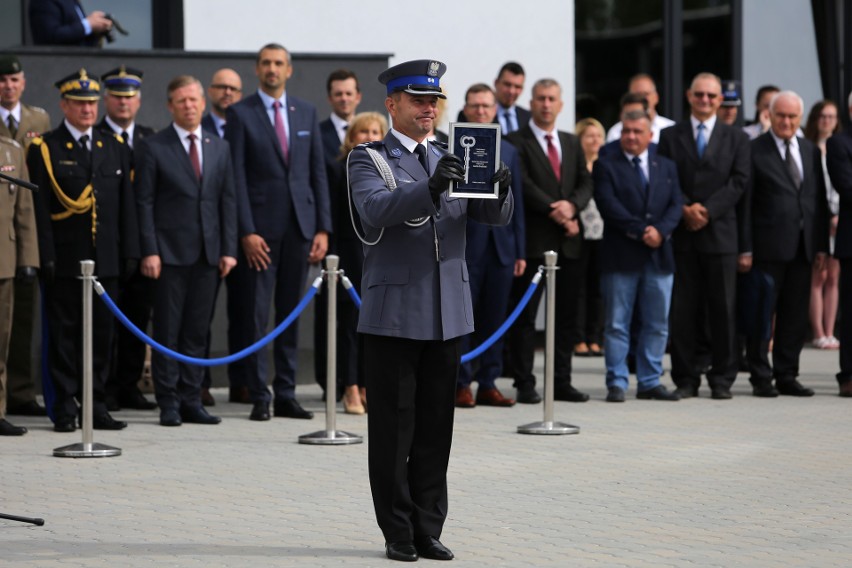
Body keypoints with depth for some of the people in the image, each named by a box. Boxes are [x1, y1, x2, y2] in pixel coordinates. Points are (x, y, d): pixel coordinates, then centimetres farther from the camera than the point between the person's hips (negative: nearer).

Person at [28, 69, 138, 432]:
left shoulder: (115, 149, 14)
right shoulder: (44, 149, 0)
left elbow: (126, 205, 12)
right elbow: (40, 208, -5)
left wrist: (130, 252, 5)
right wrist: (46, 257, -12)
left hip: (105, 261, 4)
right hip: (64, 262, -4)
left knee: (102, 334, 6)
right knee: (63, 334, 1)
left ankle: (96, 405, 13)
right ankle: (65, 410, 6)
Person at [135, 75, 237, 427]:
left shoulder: (219, 148, 13)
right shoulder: (153, 148, 0)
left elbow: (228, 201, 11)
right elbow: (145, 203, -3)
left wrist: (229, 249, 3)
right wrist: (149, 251, -11)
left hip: (208, 253, 4)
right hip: (170, 252, -4)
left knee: (197, 331, 7)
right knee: (168, 331, -1)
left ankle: (191, 401, 12)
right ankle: (169, 404, 5)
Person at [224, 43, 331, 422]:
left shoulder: (306, 113, 11)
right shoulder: (240, 114, 0)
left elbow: (318, 173, 11)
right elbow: (237, 177, -5)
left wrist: (323, 228, 3)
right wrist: (246, 231, -12)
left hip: (300, 225, 4)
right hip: (261, 228, -3)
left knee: (291, 314, 7)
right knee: (256, 315, -2)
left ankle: (286, 394, 12)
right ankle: (259, 397, 4)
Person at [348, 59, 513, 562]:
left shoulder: (452, 160, 13)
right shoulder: (368, 159, -1)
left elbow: (497, 217, 3)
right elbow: (375, 210, -20)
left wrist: (500, 189, -20)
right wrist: (430, 188, -36)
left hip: (448, 315, 4)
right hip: (394, 315, -4)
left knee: (436, 427, 8)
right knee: (393, 429, 1)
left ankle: (429, 529, 14)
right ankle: (398, 533, 8)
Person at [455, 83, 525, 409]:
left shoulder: (508, 152, 14)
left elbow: (517, 204, 14)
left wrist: (520, 252, 10)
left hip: (501, 248, 4)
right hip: (464, 248, -4)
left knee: (495, 320, 6)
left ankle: (488, 385, 11)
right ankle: (460, 385, 4)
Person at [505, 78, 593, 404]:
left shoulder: (572, 144, 18)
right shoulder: (517, 142, -1)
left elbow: (586, 183, 11)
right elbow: (524, 185, -12)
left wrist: (572, 205, -10)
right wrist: (557, 214, -15)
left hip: (568, 242, 6)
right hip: (533, 241, -6)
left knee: (566, 315, 7)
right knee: (524, 315, -3)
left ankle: (562, 382, 12)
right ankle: (524, 384, 1)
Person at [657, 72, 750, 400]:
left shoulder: (736, 139, 10)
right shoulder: (670, 136, 11)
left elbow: (738, 182, 0)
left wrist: (707, 210, -12)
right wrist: (685, 209, -13)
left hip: (720, 234, 0)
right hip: (682, 234, 0)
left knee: (723, 309, 1)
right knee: (683, 309, 1)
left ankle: (722, 379, 8)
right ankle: (686, 378, 6)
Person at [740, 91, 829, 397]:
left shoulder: (810, 151, 14)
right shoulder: (754, 150, -3)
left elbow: (820, 200, 14)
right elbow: (744, 202, -6)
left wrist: (821, 245, 8)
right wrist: (745, 248, -11)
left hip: (803, 246, 5)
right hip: (768, 246, -5)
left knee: (795, 315, 8)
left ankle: (787, 375, 15)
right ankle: (761, 377, 7)